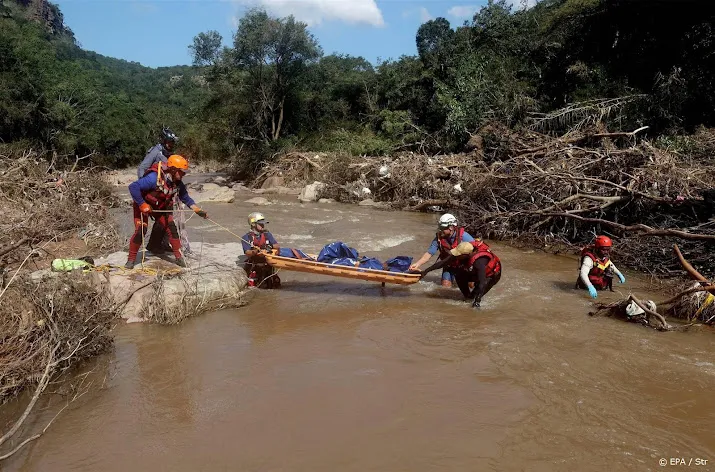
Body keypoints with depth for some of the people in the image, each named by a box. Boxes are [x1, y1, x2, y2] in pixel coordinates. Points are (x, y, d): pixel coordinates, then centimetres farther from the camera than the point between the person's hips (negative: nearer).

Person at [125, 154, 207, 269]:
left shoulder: (178, 183, -13)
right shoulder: (154, 178, -35)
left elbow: (186, 199, 1)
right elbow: (133, 187, -36)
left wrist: (198, 211, -8)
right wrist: (142, 205, -34)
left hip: (161, 207, 6)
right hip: (143, 206, -5)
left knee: (171, 227, -5)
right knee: (141, 230, -14)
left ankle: (179, 256, 4)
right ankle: (131, 259, 4)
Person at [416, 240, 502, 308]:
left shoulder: (479, 261, -43)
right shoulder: (458, 254, -25)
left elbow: (482, 282, -45)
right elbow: (443, 262, -17)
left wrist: (477, 300, -49)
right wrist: (425, 271, -18)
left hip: (492, 275, -6)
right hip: (475, 272, 6)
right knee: (459, 275, -16)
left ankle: (476, 302, -8)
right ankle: (467, 297, 1)